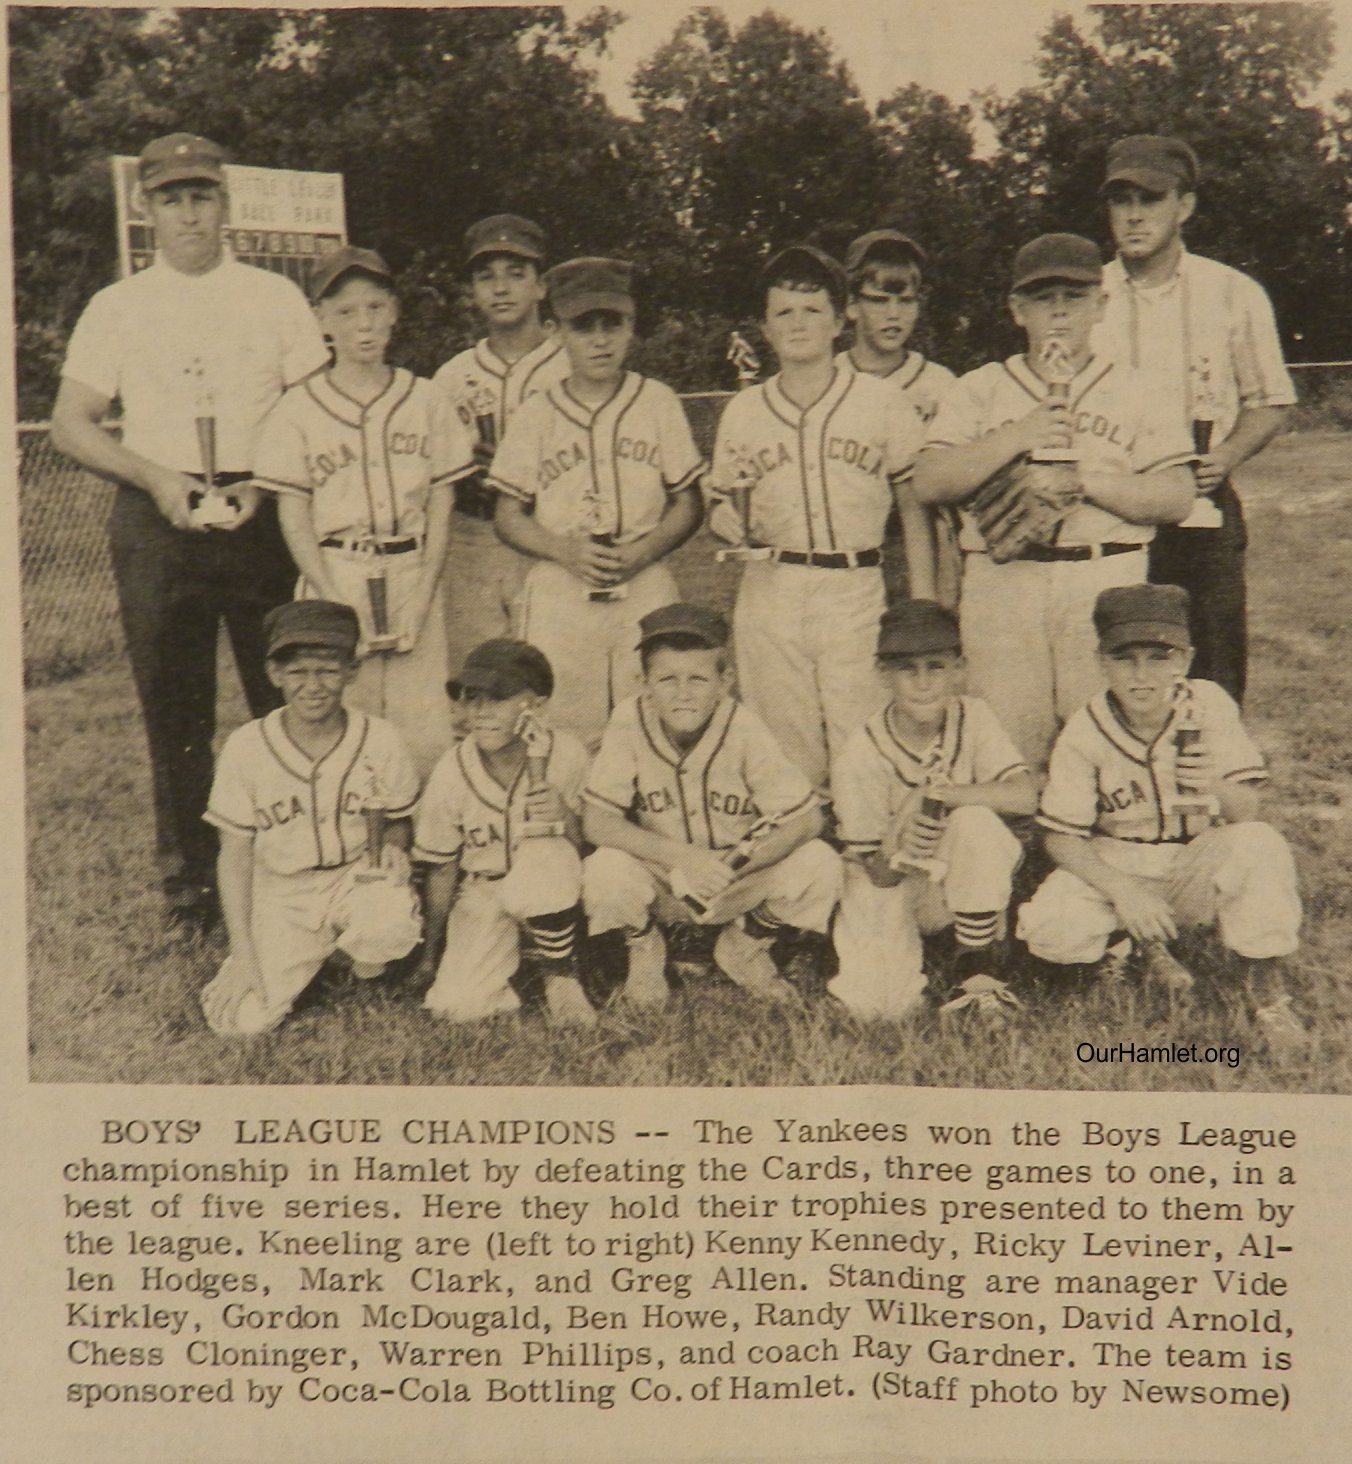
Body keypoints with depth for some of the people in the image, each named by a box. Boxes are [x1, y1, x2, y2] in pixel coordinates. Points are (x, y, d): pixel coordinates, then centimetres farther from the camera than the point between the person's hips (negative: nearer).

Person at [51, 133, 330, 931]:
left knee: (287, 693, -2)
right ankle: (189, 874, 15)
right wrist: (157, 479, -8)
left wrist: (264, 484, -11)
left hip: (262, 514, -1)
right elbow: (72, 423, 7)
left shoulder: (275, 296, 10)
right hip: (156, 520, 1)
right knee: (174, 705, 4)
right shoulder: (117, 308, 11)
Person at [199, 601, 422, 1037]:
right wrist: (242, 952, -7)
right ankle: (311, 956, 18)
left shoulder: (380, 742, -10)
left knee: (391, 928, -35)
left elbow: (397, 822, 6)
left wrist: (392, 846, -19)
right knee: (243, 1020, -15)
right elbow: (235, 852, -3)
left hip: (357, 879, -1)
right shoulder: (245, 748, -11)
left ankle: (367, 971, 4)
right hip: (280, 894, 1)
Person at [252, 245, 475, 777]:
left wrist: (420, 602, -5)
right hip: (334, 582, -1)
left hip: (413, 579, 1)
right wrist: (341, 607, -10)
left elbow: (440, 510, 6)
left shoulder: (425, 401, 7)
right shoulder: (297, 411, 2)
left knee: (426, 742, -3)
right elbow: (295, 523, 0)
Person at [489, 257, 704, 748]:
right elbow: (509, 515, 8)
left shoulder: (660, 403, 9)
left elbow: (688, 504, 9)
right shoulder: (534, 416, 7)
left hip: (646, 589, 1)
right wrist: (567, 551, -11)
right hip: (560, 593, 0)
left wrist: (640, 552, -9)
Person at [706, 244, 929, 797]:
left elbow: (914, 508, 6)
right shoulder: (743, 410, 10)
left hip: (857, 592, -2)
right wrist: (725, 514, -7)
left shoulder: (883, 402, 4)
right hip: (769, 595, 2)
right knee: (784, 763, 4)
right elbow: (722, 517, 17)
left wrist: (923, 609, 1)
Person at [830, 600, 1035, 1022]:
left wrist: (939, 793, -34)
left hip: (959, 876, 1)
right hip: (891, 885, -1)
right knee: (880, 1003, -21)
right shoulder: (859, 760, -19)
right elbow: (878, 874, -15)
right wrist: (896, 851, -39)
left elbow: (1024, 796, -25)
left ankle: (977, 968, -15)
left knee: (975, 821, -32)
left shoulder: (972, 717, -11)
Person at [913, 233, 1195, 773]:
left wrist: (1088, 481, -10)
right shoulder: (979, 391, 14)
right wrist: (1015, 439, -8)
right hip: (1001, 584, 1)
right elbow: (928, 483, 1)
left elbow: (1175, 495, 3)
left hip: (1107, 585, 0)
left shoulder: (1133, 393, 13)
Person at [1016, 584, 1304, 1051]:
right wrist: (1121, 890, -28)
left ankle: (1264, 994, -13)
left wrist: (1219, 785, -38)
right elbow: (1062, 838, -12)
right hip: (1114, 867, 0)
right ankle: (1146, 945, 6)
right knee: (1050, 932, -29)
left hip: (1195, 865, 0)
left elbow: (1246, 815, -13)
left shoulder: (1210, 705, -11)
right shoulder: (1084, 733, -13)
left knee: (1260, 845, -32)